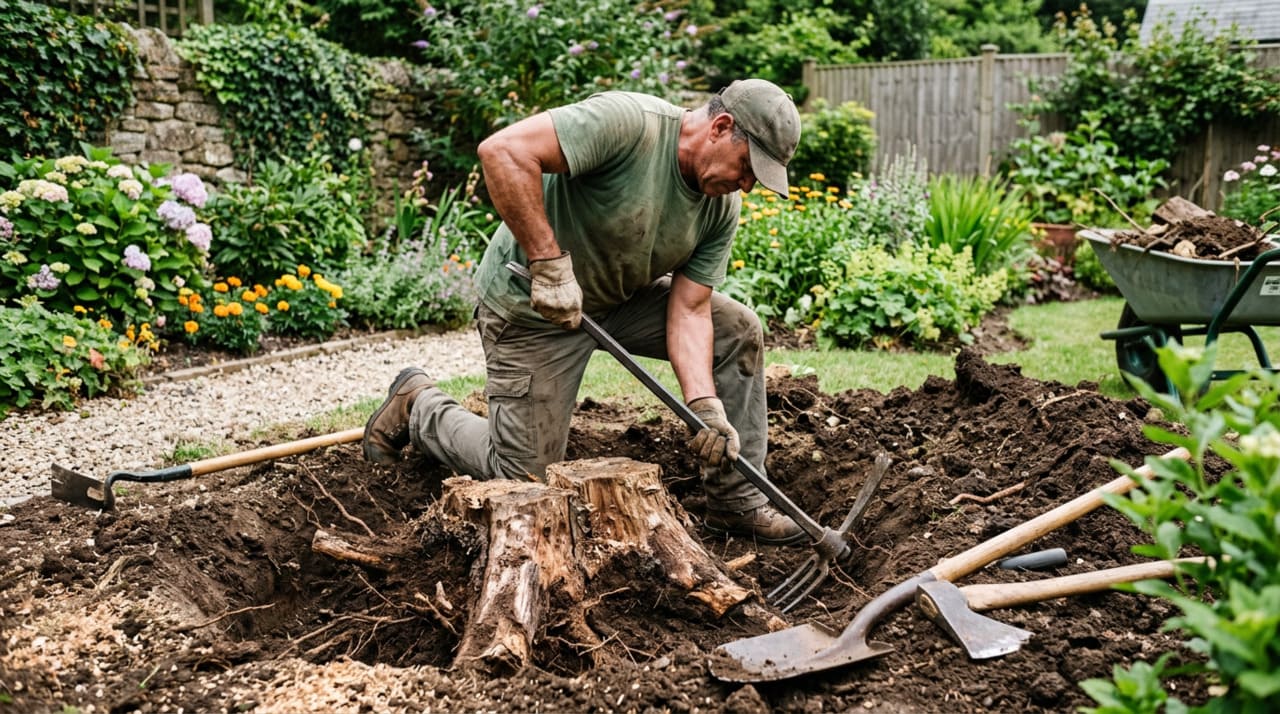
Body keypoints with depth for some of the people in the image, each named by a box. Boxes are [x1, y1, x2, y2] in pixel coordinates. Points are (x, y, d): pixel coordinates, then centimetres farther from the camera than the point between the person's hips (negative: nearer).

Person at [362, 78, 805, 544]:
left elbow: (689, 311, -10)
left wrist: (706, 407, -23)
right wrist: (550, 262, -38)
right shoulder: (628, 121, -29)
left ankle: (737, 501, 5)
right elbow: (502, 151, -37)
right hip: (530, 304, -7)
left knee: (739, 330, -5)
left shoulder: (723, 207, -7)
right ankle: (417, 406, 25)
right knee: (524, 477, -1)